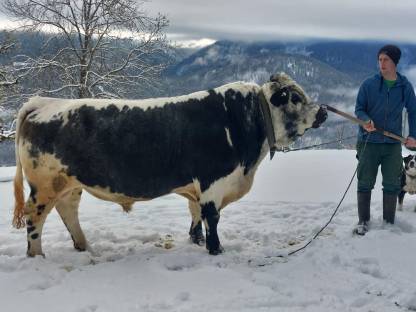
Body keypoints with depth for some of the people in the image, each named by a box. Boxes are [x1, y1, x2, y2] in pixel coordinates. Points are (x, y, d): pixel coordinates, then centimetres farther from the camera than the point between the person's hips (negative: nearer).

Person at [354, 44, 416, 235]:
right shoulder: (369, 85, -3)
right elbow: (359, 108, 1)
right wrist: (366, 120, -21)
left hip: (393, 144, 1)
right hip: (369, 142, -1)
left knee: (392, 185, 6)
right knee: (365, 184, 4)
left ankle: (389, 222, 18)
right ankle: (363, 221, 16)